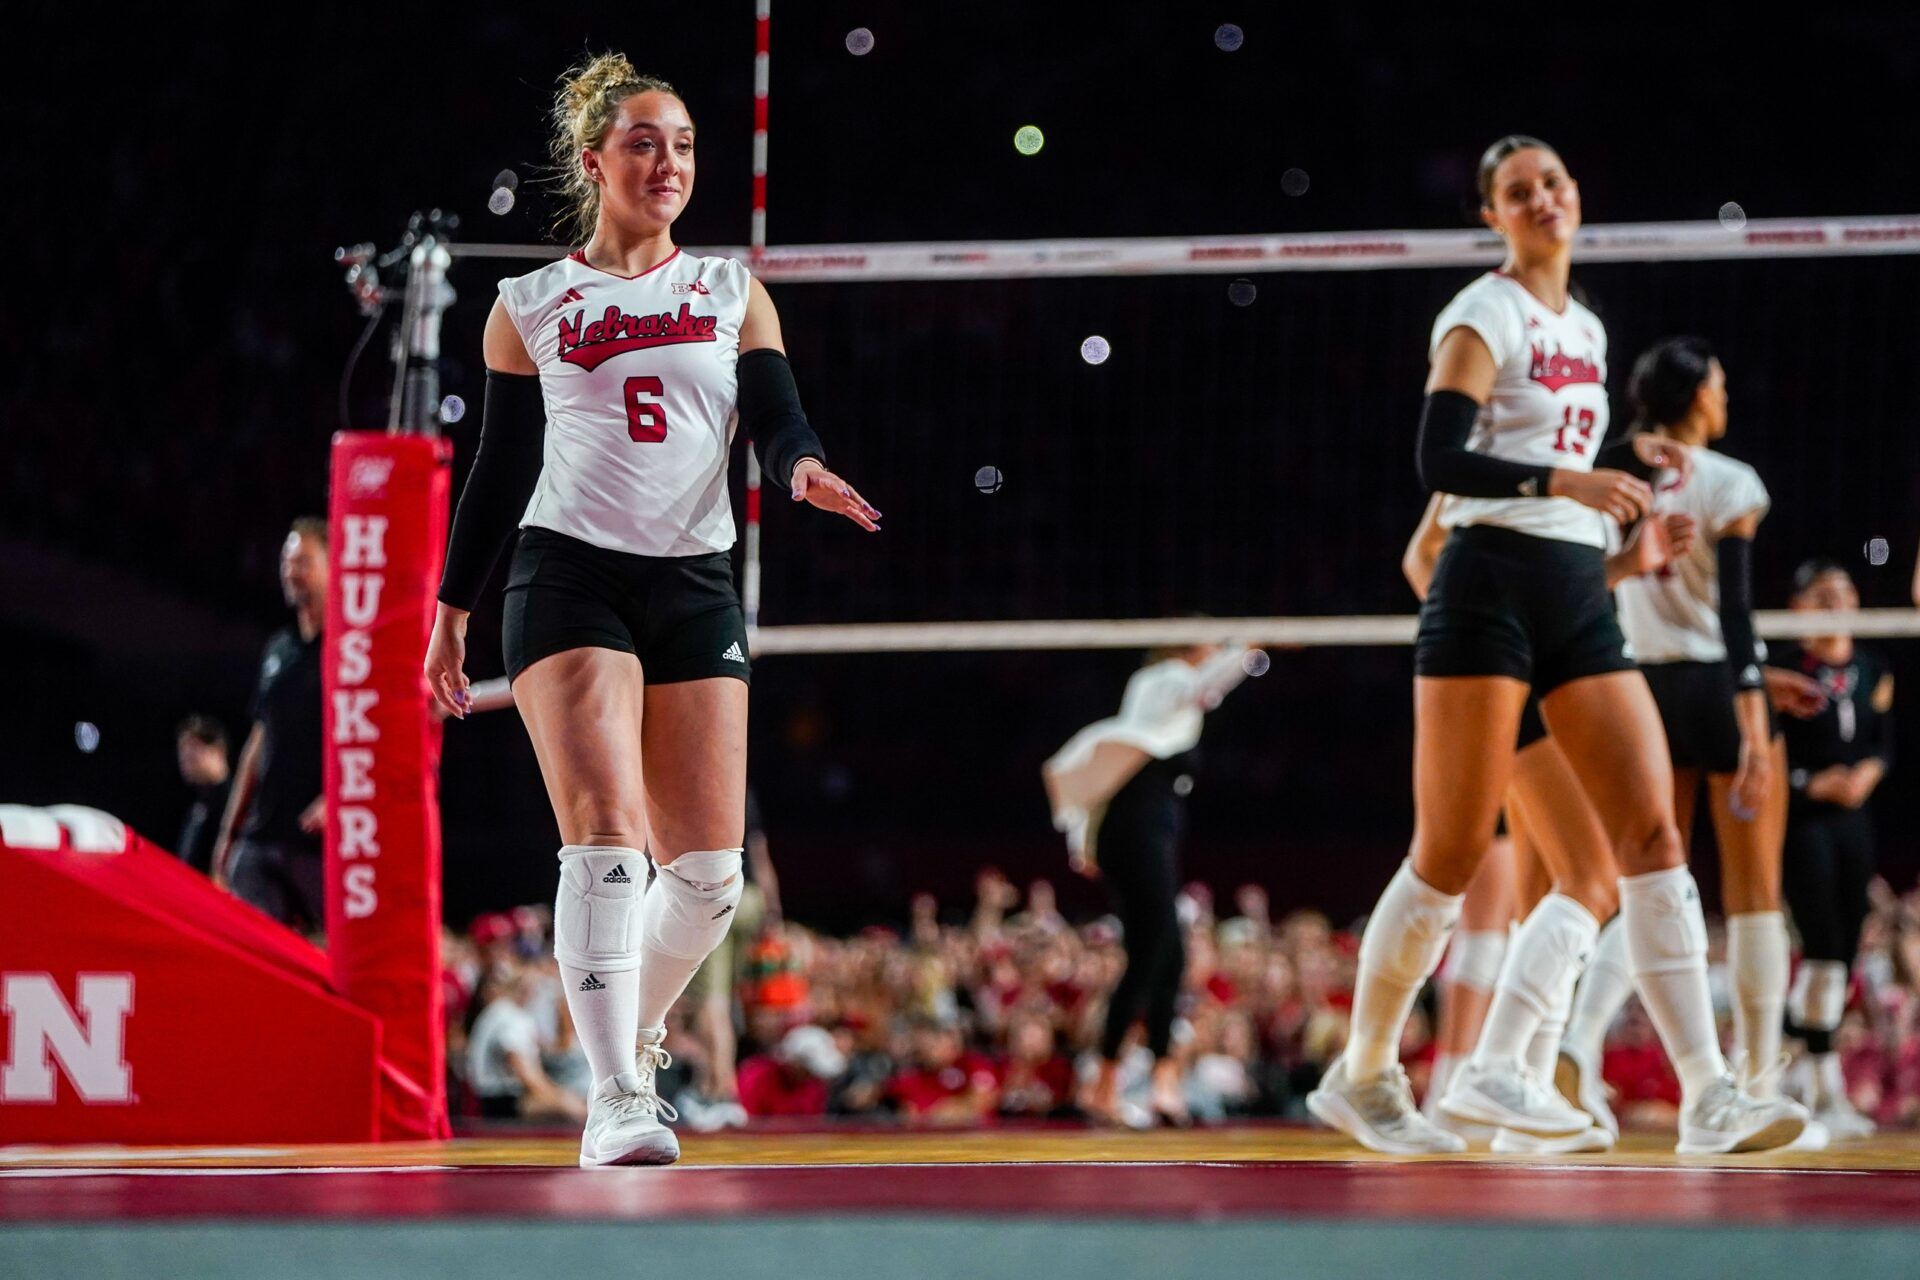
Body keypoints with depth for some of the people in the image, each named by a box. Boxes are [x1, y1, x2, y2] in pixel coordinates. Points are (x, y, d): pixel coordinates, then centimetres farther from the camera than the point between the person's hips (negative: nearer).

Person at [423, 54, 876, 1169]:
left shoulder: (732, 294, 14)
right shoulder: (530, 307, 10)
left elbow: (778, 417, 3)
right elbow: (501, 466, 13)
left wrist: (806, 469, -20)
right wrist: (453, 610, 12)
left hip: (697, 587, 3)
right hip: (570, 580, -3)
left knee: (710, 872, 0)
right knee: (607, 837, -20)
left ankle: (634, 1035, 27)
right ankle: (618, 1103, -21)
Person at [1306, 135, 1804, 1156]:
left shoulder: (1586, 330, 18)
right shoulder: (1485, 314, -5)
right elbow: (1439, 460, -16)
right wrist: (1564, 482, -26)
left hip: (1578, 595, 7)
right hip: (1489, 589, -7)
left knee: (1652, 834, -6)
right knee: (1451, 855, -5)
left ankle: (1709, 1098, -11)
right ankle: (1361, 1077, 11)